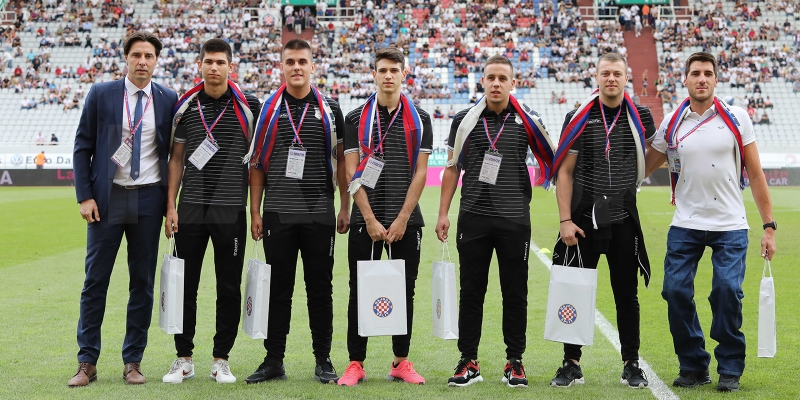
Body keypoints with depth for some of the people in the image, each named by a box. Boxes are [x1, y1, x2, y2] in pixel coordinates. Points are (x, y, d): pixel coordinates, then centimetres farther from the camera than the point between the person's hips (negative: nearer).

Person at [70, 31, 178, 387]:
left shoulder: (168, 100, 4)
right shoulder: (100, 95, 2)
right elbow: (82, 147, 2)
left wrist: (170, 200, 3)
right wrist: (85, 196, -6)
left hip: (149, 199, 1)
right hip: (108, 197, -1)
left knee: (143, 282, 5)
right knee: (95, 281, 0)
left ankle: (133, 361, 15)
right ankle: (87, 364, 7)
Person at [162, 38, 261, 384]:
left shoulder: (248, 105, 1)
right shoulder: (185, 106, 6)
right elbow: (176, 158, 10)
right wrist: (170, 206, 3)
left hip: (232, 209, -1)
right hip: (190, 209, 2)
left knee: (229, 287, 4)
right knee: (184, 284, 5)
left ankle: (221, 359, 15)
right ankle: (183, 359, 16)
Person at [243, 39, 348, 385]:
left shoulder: (329, 109, 5)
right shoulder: (268, 109, 5)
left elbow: (341, 161, 8)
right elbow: (257, 164, 7)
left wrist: (345, 208, 3)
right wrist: (255, 211, 2)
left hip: (320, 214, 0)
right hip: (277, 214, 0)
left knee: (320, 288, 4)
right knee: (278, 289, 5)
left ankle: (323, 361, 13)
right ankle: (274, 361, 13)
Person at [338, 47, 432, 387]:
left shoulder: (419, 119, 6)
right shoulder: (356, 118, 4)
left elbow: (420, 172, 1)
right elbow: (351, 173, -1)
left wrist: (402, 218, -7)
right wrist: (371, 219, -8)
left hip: (406, 221, 1)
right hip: (365, 220, -1)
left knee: (405, 291, 6)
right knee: (360, 291, 1)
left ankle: (401, 362, 15)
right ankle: (356, 364, 8)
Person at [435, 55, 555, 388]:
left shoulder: (527, 121, 1)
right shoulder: (465, 120, 4)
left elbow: (551, 161, 9)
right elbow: (452, 169, 9)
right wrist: (443, 214, 5)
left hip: (515, 219, 0)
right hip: (473, 217, 1)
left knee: (515, 292, 5)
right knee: (471, 291, 4)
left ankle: (514, 362, 14)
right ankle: (469, 362, 11)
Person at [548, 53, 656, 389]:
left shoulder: (640, 118, 2)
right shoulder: (579, 119, -3)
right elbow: (565, 173, -3)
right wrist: (565, 220, -8)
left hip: (624, 221, 1)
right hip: (584, 220, -1)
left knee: (627, 295, 7)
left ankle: (631, 365, 17)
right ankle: (572, 364, 14)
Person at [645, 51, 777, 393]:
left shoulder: (736, 118, 1)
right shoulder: (671, 124, 4)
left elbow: (755, 174, 2)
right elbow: (642, 169, 12)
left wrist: (769, 226, -2)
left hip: (730, 226, -2)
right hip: (685, 225, 2)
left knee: (728, 291, -13)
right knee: (675, 291, -6)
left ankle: (730, 369, 4)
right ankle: (693, 366, 11)